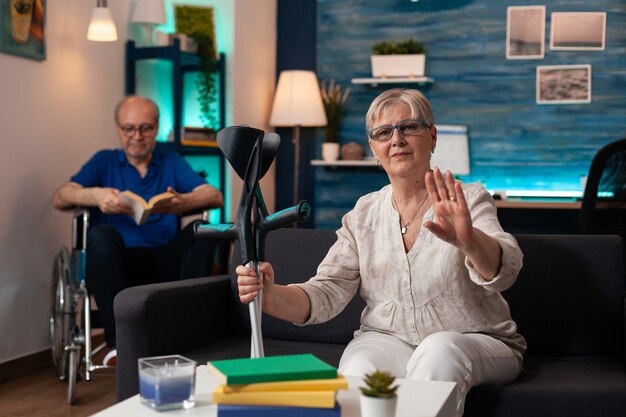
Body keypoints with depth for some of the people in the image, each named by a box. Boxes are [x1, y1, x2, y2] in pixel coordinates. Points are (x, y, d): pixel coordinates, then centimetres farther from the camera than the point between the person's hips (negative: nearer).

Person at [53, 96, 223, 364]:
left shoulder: (172, 163, 20)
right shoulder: (104, 162, 18)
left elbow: (216, 197, 3)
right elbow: (60, 198, 2)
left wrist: (183, 201, -21)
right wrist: (95, 195, -21)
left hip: (165, 264, 1)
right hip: (117, 263, -1)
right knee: (101, 235, -32)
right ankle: (118, 340, -35)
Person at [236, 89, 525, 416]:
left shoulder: (469, 200, -4)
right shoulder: (363, 215, 7)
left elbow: (503, 270, -24)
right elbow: (327, 293, -3)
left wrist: (468, 240, -49)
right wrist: (272, 297, -25)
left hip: (477, 343, -1)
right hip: (387, 338, 2)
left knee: (440, 349, -35)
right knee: (358, 371, -31)